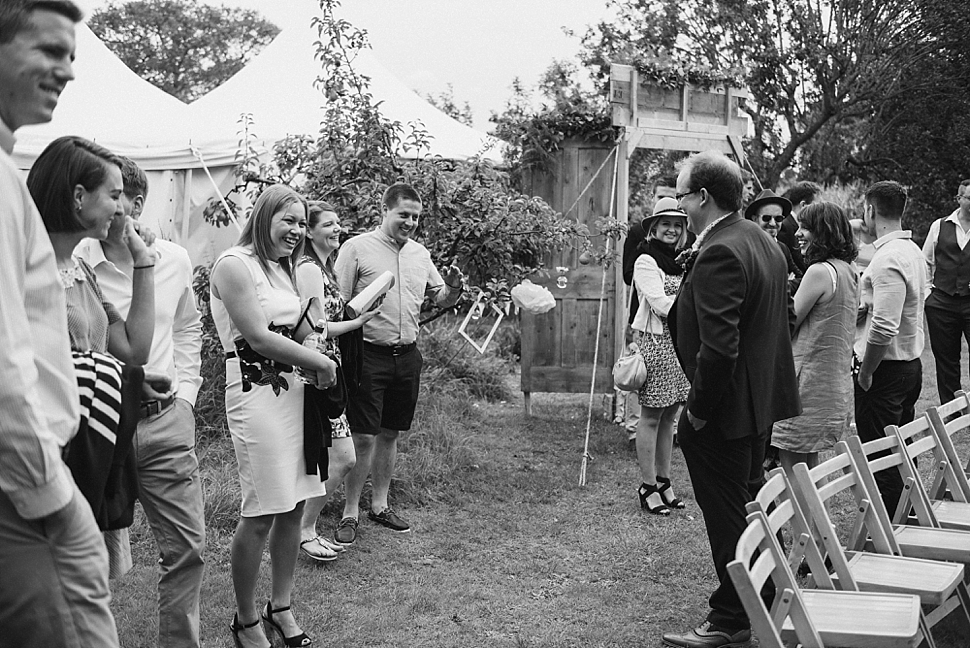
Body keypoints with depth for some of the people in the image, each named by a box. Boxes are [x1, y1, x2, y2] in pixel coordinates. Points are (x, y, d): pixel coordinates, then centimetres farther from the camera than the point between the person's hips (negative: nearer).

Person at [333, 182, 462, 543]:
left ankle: (380, 505, 25)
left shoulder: (420, 254, 12)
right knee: (363, 437, -4)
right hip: (369, 354, -5)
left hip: (407, 356, 5)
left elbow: (441, 300, 17)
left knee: (390, 433, 13)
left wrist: (453, 288, -6)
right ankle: (350, 513, 7)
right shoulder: (357, 248, -5)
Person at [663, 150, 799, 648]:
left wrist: (697, 410, -20)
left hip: (725, 412, -10)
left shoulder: (717, 254, -24)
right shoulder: (763, 242, 9)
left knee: (726, 517, 2)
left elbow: (718, 348, -30)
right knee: (750, 505, 22)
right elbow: (786, 318, 18)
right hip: (764, 400, 10)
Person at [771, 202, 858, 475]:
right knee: (811, 465, 17)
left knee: (792, 469, -2)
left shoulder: (820, 271, -16)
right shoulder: (850, 272, 11)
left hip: (808, 385, -9)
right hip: (837, 388, 9)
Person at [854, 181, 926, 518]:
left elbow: (884, 329, -28)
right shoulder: (913, 251, 9)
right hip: (911, 364, 10)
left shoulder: (888, 259, -22)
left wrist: (865, 372, -17)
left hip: (885, 371, -10)